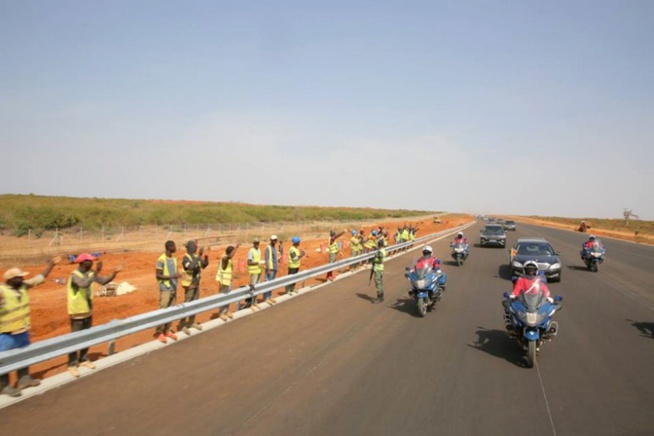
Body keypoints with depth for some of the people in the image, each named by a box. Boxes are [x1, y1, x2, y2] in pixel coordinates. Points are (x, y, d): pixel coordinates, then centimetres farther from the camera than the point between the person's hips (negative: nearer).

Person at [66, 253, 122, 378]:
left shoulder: (90, 273, 1)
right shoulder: (75, 275, -22)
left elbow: (104, 281, 2)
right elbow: (85, 284, -40)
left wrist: (114, 273, -14)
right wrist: (96, 272, -43)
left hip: (88, 311, 7)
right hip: (77, 312, -7)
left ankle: (83, 359, 31)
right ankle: (72, 365, 9)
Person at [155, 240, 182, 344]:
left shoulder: (174, 259, 11)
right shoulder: (161, 260, -12)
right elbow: (158, 275, -14)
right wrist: (172, 276, -23)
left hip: (173, 288, 7)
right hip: (165, 289, -7)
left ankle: (167, 331, 18)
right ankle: (160, 333, 6)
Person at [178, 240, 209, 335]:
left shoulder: (196, 256, 5)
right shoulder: (186, 257, -18)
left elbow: (204, 265, 8)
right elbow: (191, 266, -36)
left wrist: (206, 256, -8)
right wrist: (199, 255, -36)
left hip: (196, 284, 8)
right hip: (189, 285, -8)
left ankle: (192, 322, 28)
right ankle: (182, 325, 4)